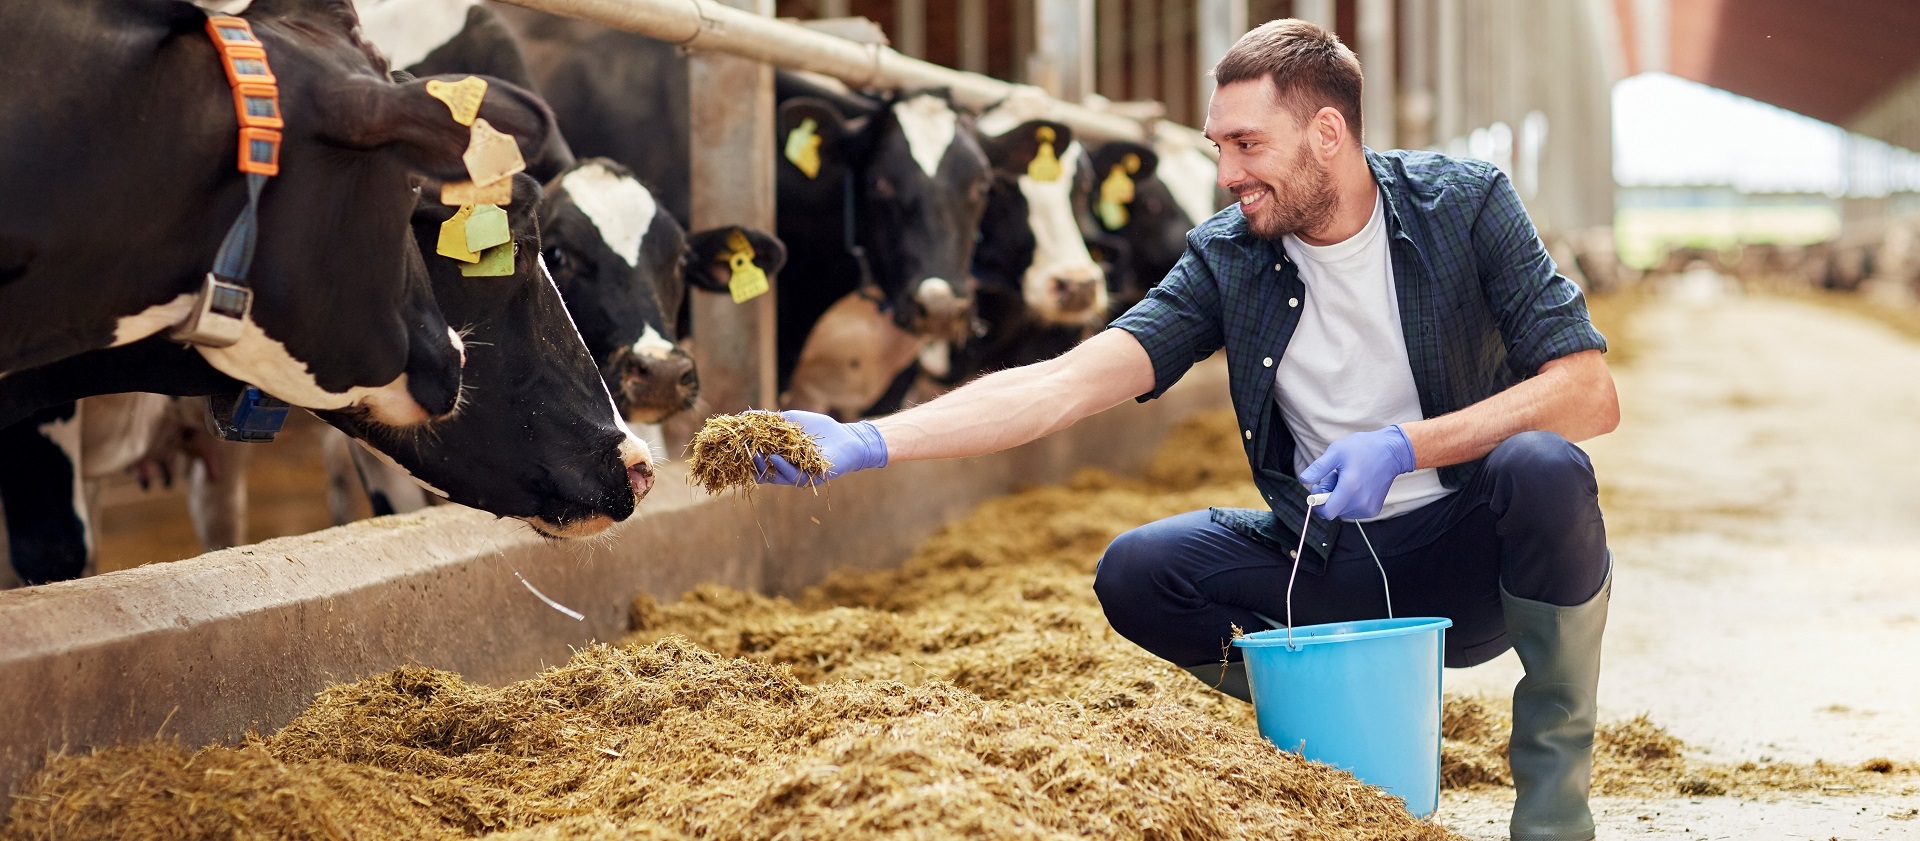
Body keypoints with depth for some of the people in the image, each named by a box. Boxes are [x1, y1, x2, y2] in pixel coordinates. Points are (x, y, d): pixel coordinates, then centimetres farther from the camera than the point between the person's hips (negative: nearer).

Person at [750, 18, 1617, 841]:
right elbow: (1065, 384, -14)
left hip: (1473, 562, -2)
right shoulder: (1228, 257, -5)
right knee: (1136, 572, -19)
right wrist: (864, 441, -26)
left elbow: (1589, 392, -17)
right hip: (1330, 564, 3)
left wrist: (1405, 447, -29)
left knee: (1541, 466, -34)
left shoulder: (1462, 204, -10)